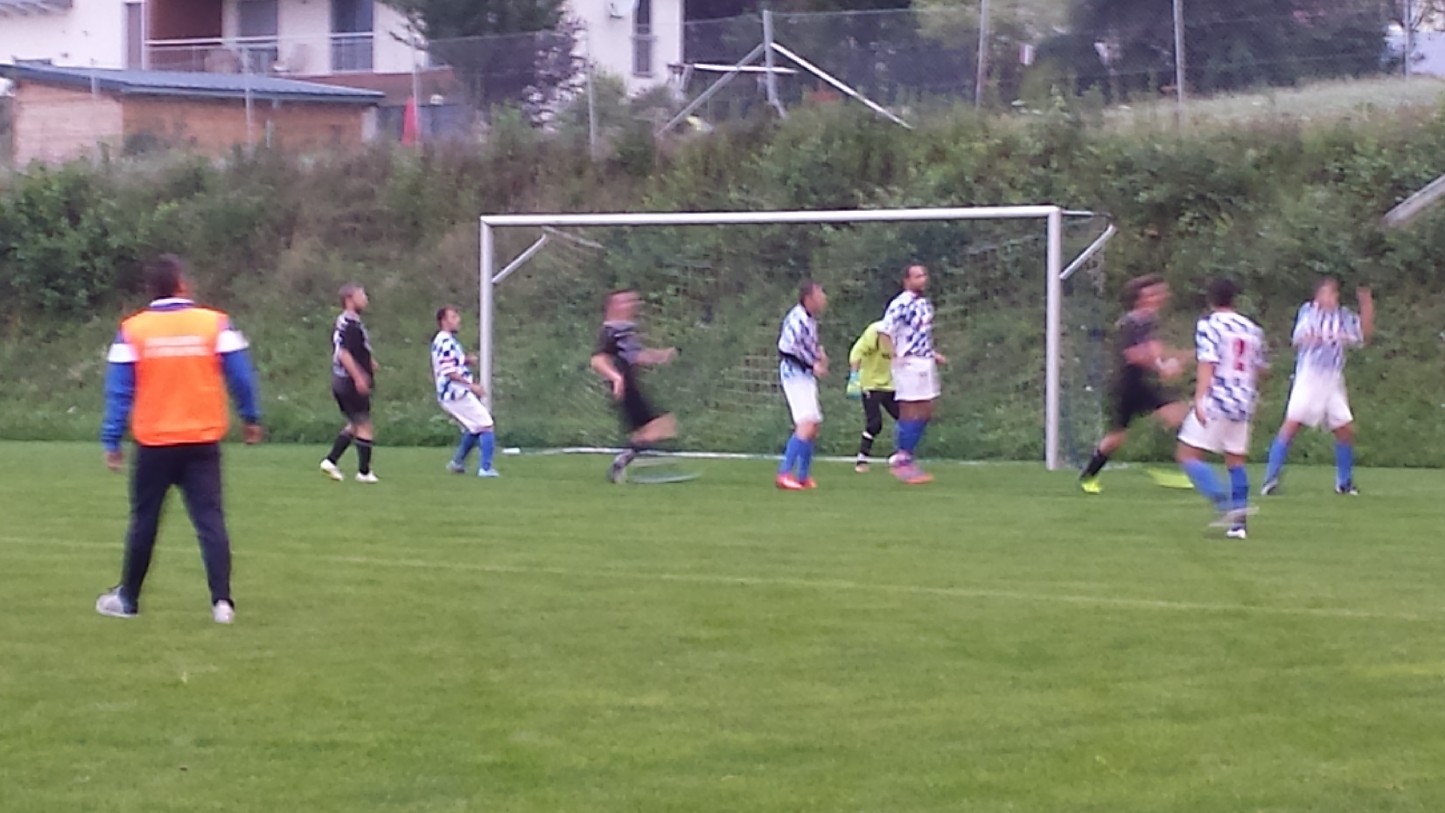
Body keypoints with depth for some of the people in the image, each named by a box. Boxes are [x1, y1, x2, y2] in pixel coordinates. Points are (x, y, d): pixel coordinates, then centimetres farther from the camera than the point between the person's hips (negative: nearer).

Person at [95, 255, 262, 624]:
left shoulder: (132, 330, -3)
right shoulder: (215, 323, -3)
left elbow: (118, 390, -2)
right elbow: (240, 376, -1)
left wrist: (111, 441, 3)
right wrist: (251, 418, 12)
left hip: (153, 442, 0)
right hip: (203, 441, 0)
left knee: (144, 521, 12)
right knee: (210, 520, 1)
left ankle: (128, 598, 21)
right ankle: (221, 601, -9)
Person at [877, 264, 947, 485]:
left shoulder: (925, 304, 14)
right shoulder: (900, 304, -13)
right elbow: (884, 331, -17)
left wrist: (933, 355, 18)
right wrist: (895, 356, -23)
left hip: (926, 363, 9)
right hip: (909, 364, -9)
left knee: (926, 413, 10)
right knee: (910, 413, -6)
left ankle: (904, 456, 19)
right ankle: (901, 459, 2)